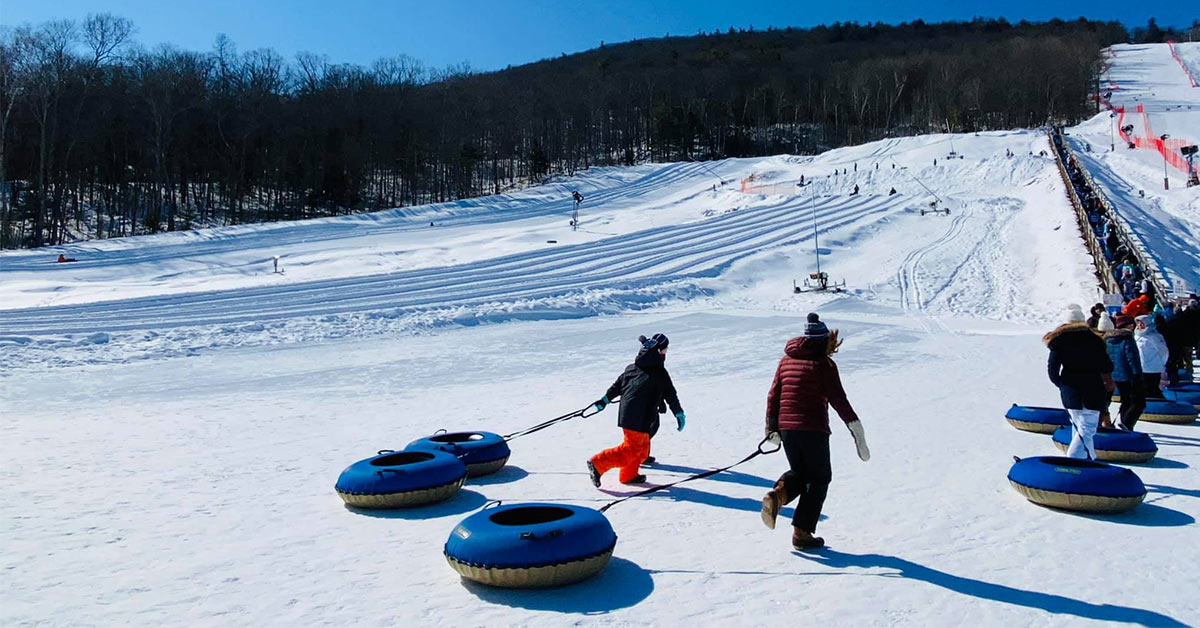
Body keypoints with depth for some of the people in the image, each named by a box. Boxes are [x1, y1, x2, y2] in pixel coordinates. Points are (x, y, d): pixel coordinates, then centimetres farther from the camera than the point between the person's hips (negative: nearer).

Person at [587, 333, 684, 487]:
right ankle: (598, 464, -10)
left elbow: (617, 385, 16)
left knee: (642, 447, 21)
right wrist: (680, 414, 6)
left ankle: (629, 475, 27)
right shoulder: (660, 372, -6)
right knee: (631, 450, -3)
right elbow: (670, 394, -2)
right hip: (641, 418, -8)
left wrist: (605, 400, 24)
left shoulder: (632, 368, 12)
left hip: (626, 414, 8)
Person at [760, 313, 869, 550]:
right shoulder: (824, 364, -6)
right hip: (814, 430, -5)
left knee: (799, 472, 23)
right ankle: (802, 533, 7)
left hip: (786, 428, 5)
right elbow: (838, 400, -11)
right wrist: (856, 429, -8)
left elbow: (773, 396, 9)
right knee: (818, 478, 11)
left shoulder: (786, 360, 10)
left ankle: (777, 495, -9)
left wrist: (772, 429, 16)